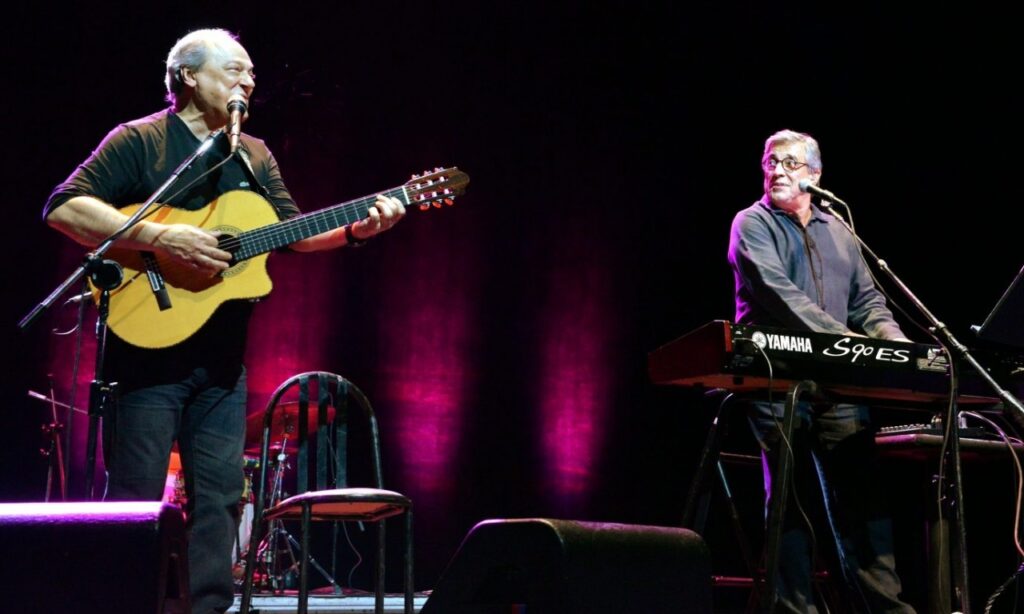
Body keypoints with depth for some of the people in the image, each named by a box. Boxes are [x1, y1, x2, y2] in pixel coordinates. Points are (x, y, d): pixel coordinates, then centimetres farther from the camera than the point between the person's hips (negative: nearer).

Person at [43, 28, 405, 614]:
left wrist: (356, 229, -8)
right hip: (150, 339, -6)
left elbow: (291, 229, 11)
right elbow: (64, 207, -15)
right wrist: (161, 239, -24)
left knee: (221, 493, 6)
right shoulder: (140, 141, -6)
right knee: (136, 493, -3)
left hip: (222, 352, 6)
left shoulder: (255, 156, 14)